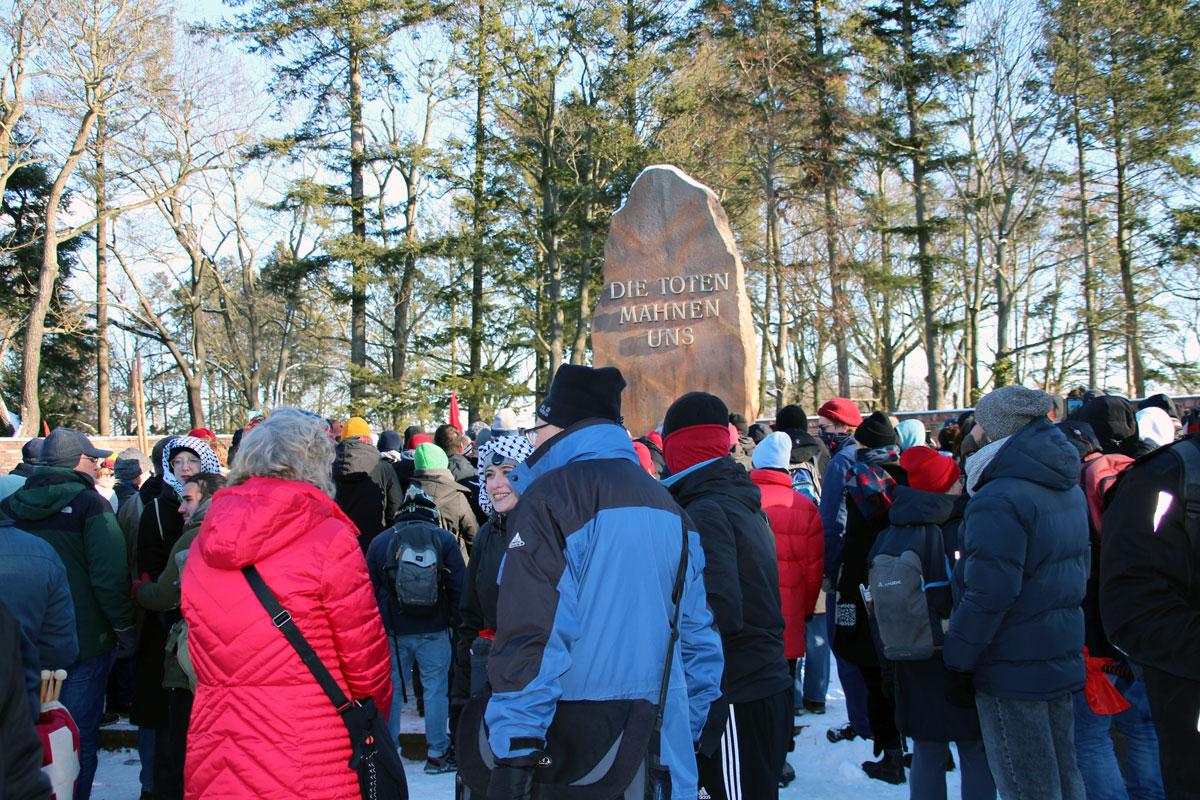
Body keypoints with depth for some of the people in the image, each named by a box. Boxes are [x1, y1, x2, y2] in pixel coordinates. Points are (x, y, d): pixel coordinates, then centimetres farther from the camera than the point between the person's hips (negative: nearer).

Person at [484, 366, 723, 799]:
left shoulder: (550, 498, -10)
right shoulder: (666, 503, 12)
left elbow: (532, 634, -19)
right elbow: (697, 633, 14)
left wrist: (513, 754, -18)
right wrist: (690, 729, 21)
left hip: (578, 752, -7)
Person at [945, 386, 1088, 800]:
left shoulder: (999, 501, -21)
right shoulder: (1068, 489, 9)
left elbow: (988, 593, -24)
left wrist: (958, 662, -15)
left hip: (1013, 669, -9)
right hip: (1064, 659, 9)